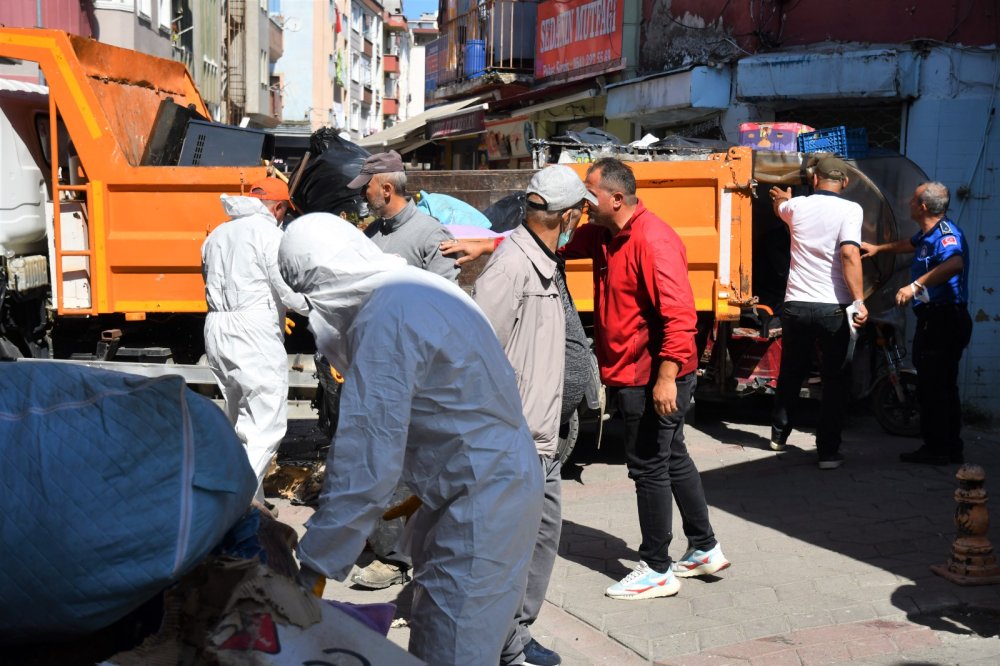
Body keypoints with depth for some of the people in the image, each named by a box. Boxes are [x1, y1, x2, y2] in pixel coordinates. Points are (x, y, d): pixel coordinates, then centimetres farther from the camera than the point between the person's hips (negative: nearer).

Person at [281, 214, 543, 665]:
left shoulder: (385, 321, -23)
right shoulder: (417, 287, 7)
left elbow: (366, 460, -25)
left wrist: (314, 568, -19)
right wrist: (422, 492, 21)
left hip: (481, 502, -10)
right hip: (499, 480, 10)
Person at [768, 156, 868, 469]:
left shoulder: (797, 206, 4)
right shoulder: (850, 209, -8)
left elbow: (779, 206, 30)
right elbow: (850, 254, -21)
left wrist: (781, 196, 53)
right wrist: (859, 300, -19)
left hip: (796, 305, 4)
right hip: (833, 308, -3)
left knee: (790, 373, 21)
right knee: (835, 381, 8)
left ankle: (779, 435, 34)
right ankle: (828, 451, 8)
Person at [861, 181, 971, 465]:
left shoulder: (945, 233, -17)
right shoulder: (927, 234, 15)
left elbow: (954, 263, -39)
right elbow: (909, 244, 40)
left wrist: (915, 285, -41)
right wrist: (878, 248, 51)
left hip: (942, 320, -11)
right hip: (934, 318, 11)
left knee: (931, 386, -7)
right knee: (944, 386, 15)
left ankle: (936, 449, -1)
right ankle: (952, 448, 23)